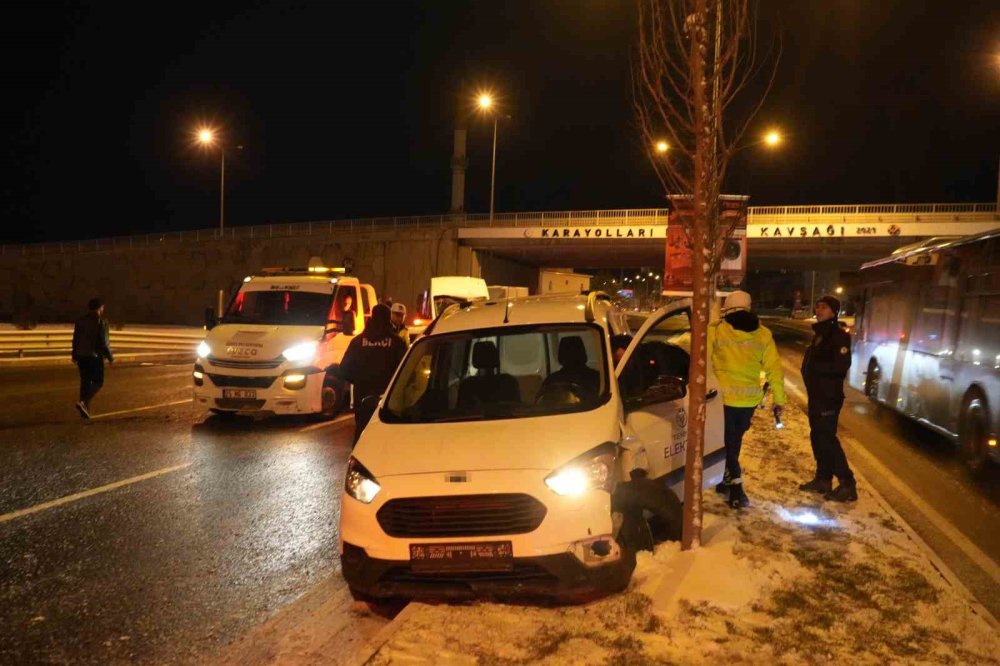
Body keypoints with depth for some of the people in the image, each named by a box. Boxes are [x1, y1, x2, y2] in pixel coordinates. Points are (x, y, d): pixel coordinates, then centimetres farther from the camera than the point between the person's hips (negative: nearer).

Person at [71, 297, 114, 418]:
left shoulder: (80, 321, 7)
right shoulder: (101, 322, -11)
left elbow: (75, 340, 12)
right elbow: (104, 342, -14)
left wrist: (75, 356, 21)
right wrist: (110, 356, -4)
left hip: (81, 356, 6)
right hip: (95, 356, -6)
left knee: (85, 382, 12)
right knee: (98, 382, 4)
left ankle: (85, 410, 12)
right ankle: (83, 402, -17)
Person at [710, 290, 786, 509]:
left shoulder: (715, 330, -5)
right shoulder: (762, 334, 5)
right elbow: (774, 369, 5)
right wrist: (779, 399, 10)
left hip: (723, 397, -4)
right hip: (750, 398, 4)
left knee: (727, 443, 5)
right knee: (734, 441, 22)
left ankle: (737, 490, -4)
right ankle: (727, 480, 35)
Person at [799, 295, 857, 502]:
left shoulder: (839, 336, -12)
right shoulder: (819, 335, 17)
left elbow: (841, 366, -22)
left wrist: (814, 367, -17)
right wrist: (810, 371, 3)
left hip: (829, 396, -9)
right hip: (816, 394, 9)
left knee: (827, 438, -10)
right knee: (817, 437, 12)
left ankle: (847, 484, -4)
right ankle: (823, 479, 21)